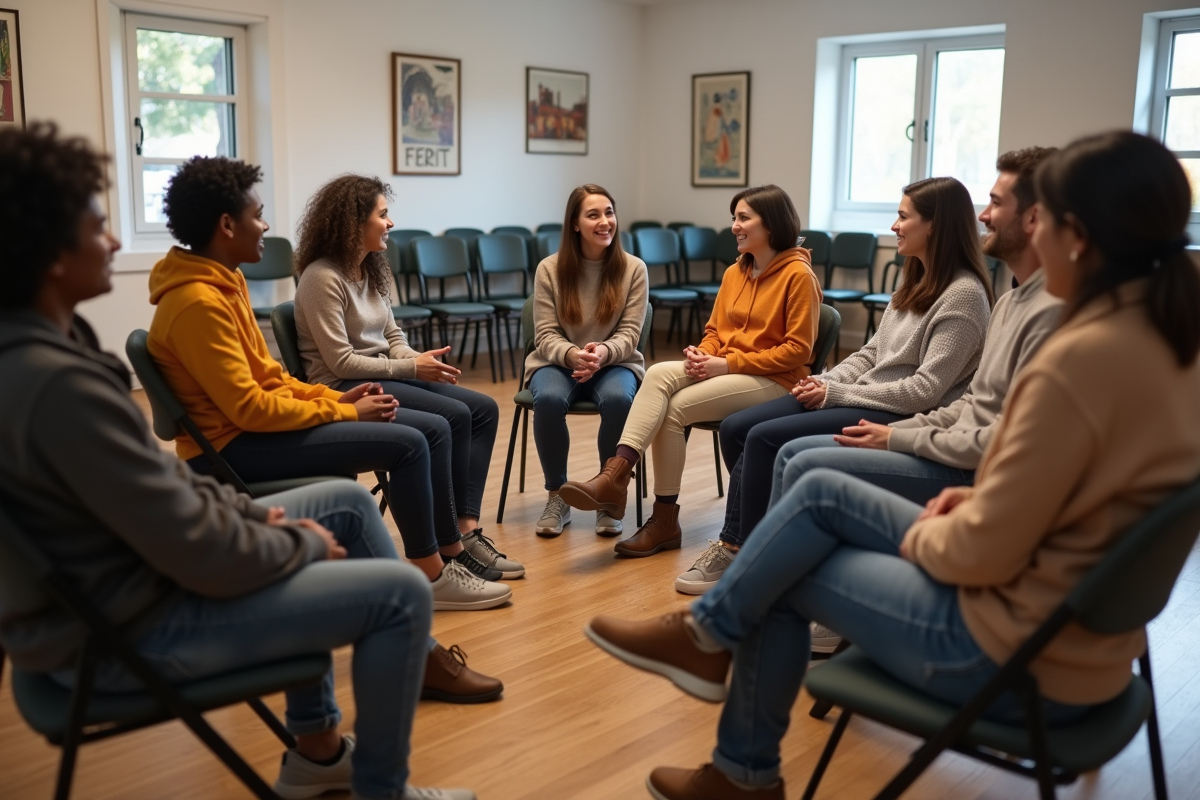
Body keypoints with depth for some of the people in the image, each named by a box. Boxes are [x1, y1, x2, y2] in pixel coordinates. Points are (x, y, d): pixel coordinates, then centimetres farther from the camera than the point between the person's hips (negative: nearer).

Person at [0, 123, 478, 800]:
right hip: (125, 629, -10)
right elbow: (202, 556, -27)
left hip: (123, 571, 10)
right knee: (402, 592, -12)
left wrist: (252, 512, 4)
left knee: (348, 500, 19)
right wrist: (304, 545, -10)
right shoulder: (57, 382, -30)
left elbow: (155, 474, 12)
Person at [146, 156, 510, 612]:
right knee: (407, 445, -19)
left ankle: (451, 551, 15)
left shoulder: (223, 281, 10)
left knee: (431, 432, 3)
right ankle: (432, 576, -4)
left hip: (251, 430, 10)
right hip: (232, 447, -10)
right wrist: (343, 413, -15)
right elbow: (248, 408, -23)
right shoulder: (198, 302, -21)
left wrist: (335, 399, 2)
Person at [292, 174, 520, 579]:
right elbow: (341, 362, -17)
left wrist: (423, 362, -7)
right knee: (453, 417, -25)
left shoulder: (370, 271, 14)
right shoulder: (322, 278, -13)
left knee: (482, 408, -6)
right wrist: (411, 368, -17)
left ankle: (466, 529, -12)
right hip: (345, 390, -9)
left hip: (384, 376, 9)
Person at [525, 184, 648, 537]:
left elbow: (628, 334, -7)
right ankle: (557, 496, -11)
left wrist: (602, 353, -29)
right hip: (558, 361, 0)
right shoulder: (550, 268, -5)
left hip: (614, 362, 0)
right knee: (548, 399, -34)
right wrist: (572, 354, -29)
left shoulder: (633, 268, -4)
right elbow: (545, 336, -7)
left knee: (618, 399, -35)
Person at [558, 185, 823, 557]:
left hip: (774, 382, -6)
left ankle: (665, 518, -12)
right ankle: (615, 474, -35)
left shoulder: (798, 275, -9)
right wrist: (703, 354, -7)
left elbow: (797, 350, -13)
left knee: (675, 408, -24)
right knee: (659, 374, -23)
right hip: (723, 370, 6)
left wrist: (728, 364, -17)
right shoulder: (734, 273, 13)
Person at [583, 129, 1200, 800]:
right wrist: (980, 499, 5)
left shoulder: (1080, 360, -29)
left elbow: (984, 552, -24)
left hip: (1019, 654, -9)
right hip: (1082, 625, 9)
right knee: (819, 493, 9)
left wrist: (922, 537, -4)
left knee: (783, 577, 3)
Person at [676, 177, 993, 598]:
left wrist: (835, 394, -17)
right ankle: (733, 545, 4)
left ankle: (742, 558, -4)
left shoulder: (964, 295, -14)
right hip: (860, 397, 9)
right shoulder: (914, 281, 14)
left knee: (763, 439, -20)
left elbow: (925, 390, -20)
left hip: (897, 416, -9)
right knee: (734, 429, -2)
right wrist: (825, 382, -3)